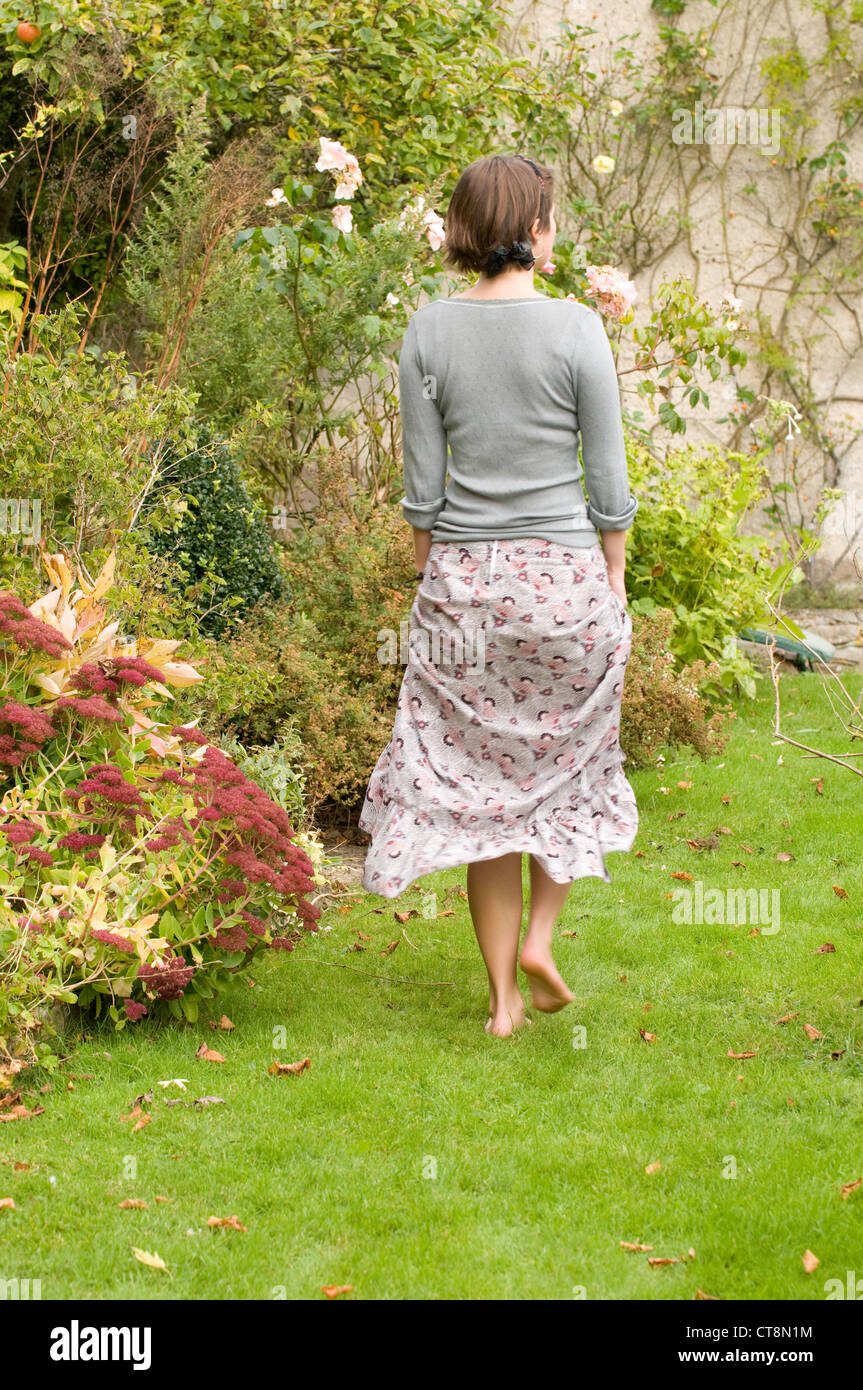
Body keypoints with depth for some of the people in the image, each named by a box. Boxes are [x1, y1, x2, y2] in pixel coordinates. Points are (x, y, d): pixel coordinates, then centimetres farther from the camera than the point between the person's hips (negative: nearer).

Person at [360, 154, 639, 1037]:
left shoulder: (428, 332, -2)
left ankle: (502, 995, 13)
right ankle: (539, 937, 9)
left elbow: (422, 485, 1)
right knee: (570, 761, 20)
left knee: (481, 776, 10)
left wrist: (432, 579, 13)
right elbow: (609, 482, -6)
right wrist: (614, 579, 6)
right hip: (563, 571, -2)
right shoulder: (575, 329, -10)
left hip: (462, 577, 3)